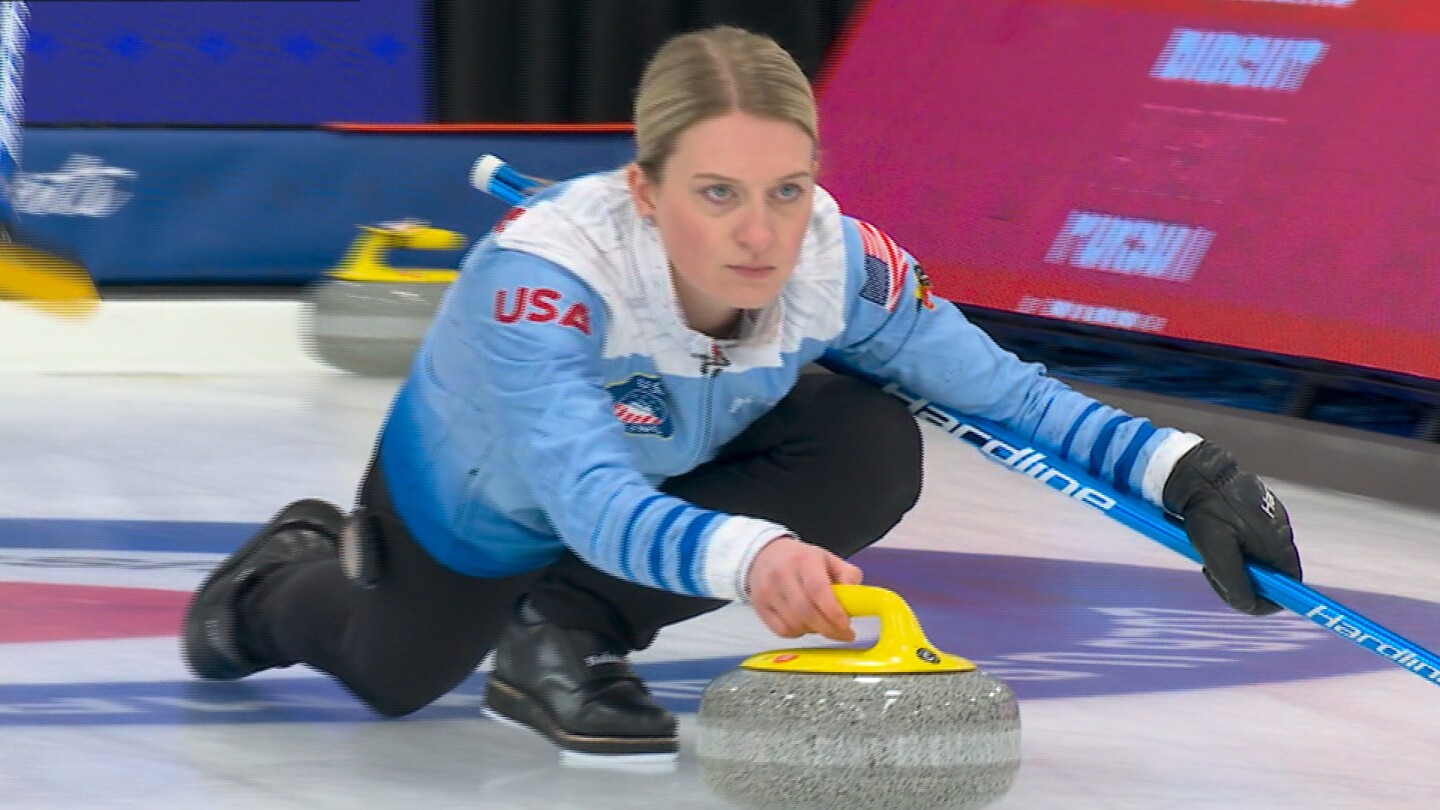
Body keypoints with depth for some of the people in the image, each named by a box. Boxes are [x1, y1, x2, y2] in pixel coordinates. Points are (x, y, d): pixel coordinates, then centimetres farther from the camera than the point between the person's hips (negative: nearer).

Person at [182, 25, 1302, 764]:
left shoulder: (840, 262, -33)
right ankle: (286, 579, 56)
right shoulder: (544, 274, -46)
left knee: (873, 451, -24)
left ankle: (570, 633, -8)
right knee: (389, 677, 21)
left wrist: (1182, 473, -42)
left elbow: (1004, 390, -27)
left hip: (668, 472, 3)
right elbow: (590, 503, -58)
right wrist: (743, 554, -77)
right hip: (476, 503, -3)